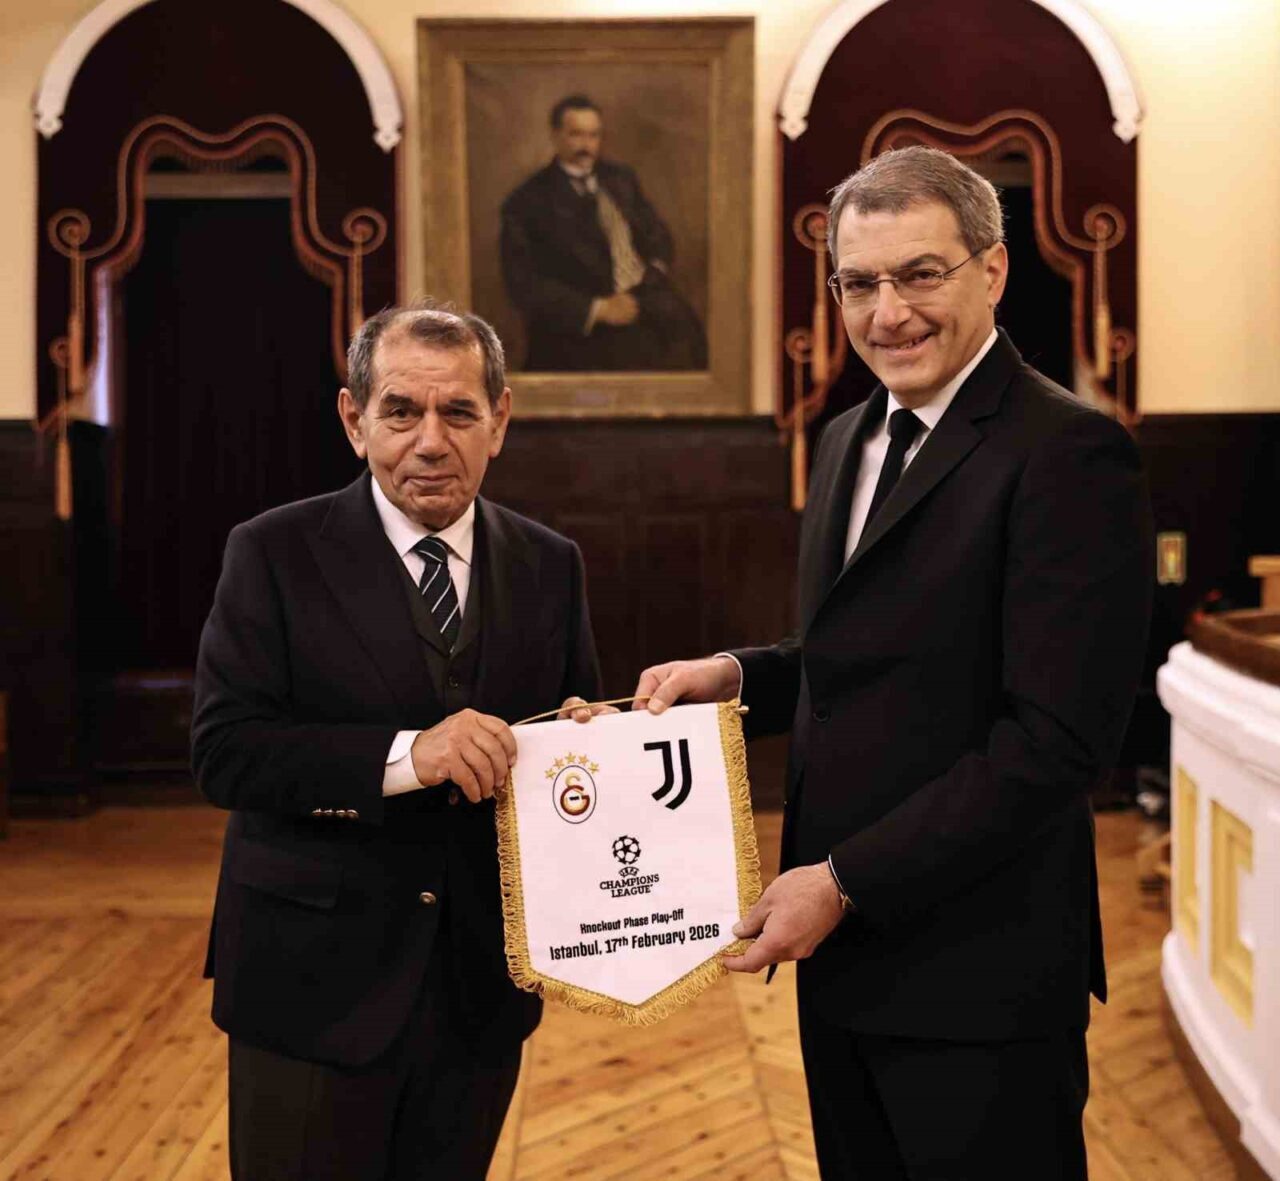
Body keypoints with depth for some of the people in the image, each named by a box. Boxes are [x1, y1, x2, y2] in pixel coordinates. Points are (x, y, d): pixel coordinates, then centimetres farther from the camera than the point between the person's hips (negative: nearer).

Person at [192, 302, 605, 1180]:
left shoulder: (550, 566, 5)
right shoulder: (276, 554, -6)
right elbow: (223, 750, -14)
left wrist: (586, 742, -14)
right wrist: (404, 754, -26)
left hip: (480, 980, 4)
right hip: (316, 980, -3)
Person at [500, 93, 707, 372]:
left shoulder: (620, 177, 17)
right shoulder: (526, 202, 0)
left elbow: (657, 232, 25)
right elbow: (524, 285, -7)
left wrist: (656, 270, 2)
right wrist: (597, 309, -15)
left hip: (649, 298, 6)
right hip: (584, 325, -5)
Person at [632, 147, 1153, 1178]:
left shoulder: (1070, 454, -16)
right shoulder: (850, 441, 11)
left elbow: (1058, 737, -21)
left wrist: (847, 881, -19)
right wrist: (738, 675, 1)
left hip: (974, 976, -8)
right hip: (840, 948, 8)